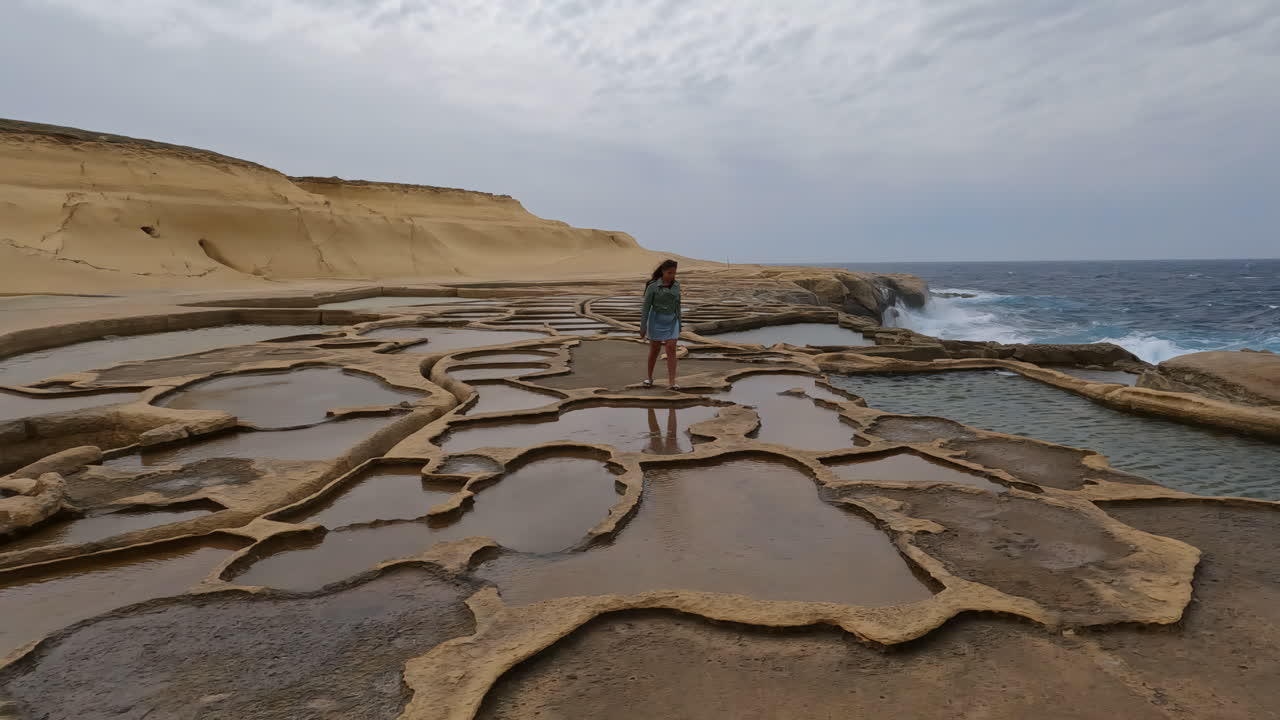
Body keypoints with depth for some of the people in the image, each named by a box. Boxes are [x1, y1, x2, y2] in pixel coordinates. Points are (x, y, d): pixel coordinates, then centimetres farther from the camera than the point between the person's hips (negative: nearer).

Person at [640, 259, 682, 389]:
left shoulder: (676, 286, 2)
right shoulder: (653, 286, -12)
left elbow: (677, 306, 9)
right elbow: (646, 307, -9)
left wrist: (679, 327, 10)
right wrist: (643, 327, -10)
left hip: (671, 321, 3)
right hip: (656, 321, -3)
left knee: (671, 349, -9)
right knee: (654, 350, 7)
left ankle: (672, 382, -10)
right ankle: (650, 378, 27)